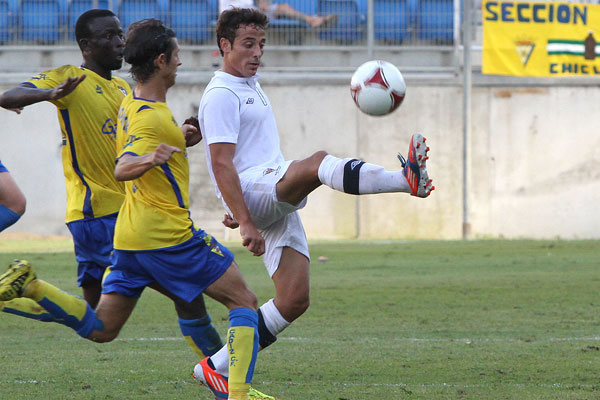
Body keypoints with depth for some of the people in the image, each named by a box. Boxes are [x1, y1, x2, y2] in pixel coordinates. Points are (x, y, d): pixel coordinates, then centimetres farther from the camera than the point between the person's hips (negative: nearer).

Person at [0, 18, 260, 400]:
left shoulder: (132, 103, 13)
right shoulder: (152, 117, -18)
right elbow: (122, 169, -32)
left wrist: (183, 137, 26)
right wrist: (149, 160, -51)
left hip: (132, 235, 9)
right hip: (169, 235, -9)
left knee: (100, 328, 9)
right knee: (243, 301, 0)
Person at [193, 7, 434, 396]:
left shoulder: (251, 88, 24)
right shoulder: (221, 95, -7)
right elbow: (221, 163, -16)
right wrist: (246, 222, -22)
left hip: (279, 204, 10)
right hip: (253, 192, -10)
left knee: (294, 299, 0)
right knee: (316, 163, -35)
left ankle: (217, 367, 8)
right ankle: (407, 180, -56)